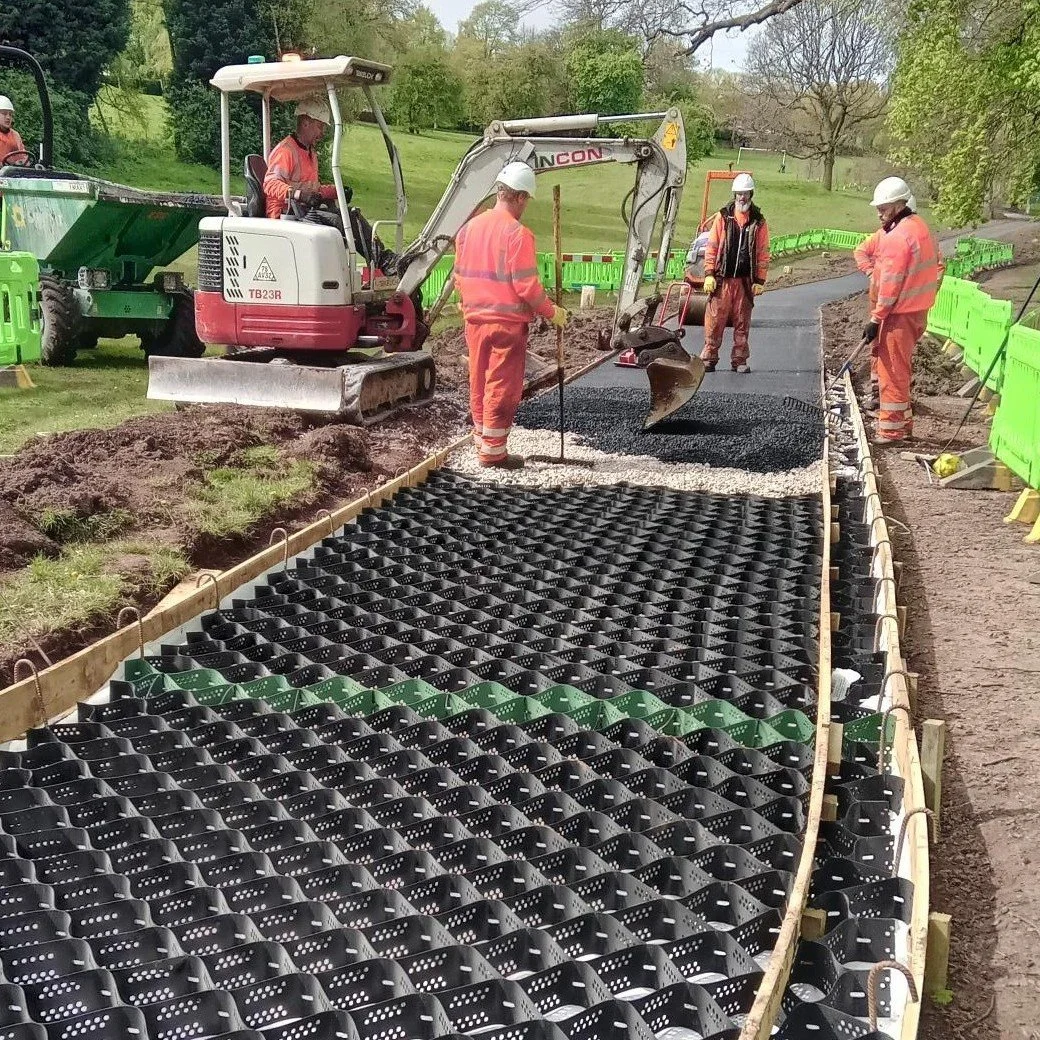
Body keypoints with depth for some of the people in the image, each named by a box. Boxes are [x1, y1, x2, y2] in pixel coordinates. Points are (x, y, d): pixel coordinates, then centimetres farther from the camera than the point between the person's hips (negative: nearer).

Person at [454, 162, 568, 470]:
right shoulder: (518, 233, -14)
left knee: (479, 385, 14)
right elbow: (526, 285, -16)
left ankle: (481, 443, 24)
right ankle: (493, 451, 6)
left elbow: (459, 277, 12)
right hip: (507, 321, -7)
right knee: (502, 387, 1)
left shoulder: (469, 227, 6)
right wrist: (552, 313, -4)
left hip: (475, 318, 7)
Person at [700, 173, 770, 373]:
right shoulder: (723, 217, 5)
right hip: (722, 279, -1)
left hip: (745, 281, 1)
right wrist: (709, 274, -3)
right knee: (715, 321, -2)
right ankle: (709, 358, 5)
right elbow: (712, 247, 4)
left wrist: (760, 280, 1)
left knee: (742, 323, 6)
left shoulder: (758, 222, 6)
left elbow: (763, 253, 7)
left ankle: (740, 360, 13)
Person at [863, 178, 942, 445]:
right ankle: (903, 423, 27)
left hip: (900, 313, -10)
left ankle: (891, 430, 3)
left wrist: (876, 320, -17)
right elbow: (937, 264, 17)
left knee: (892, 371, -2)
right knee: (901, 369, 18)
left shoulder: (897, 237, -19)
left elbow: (891, 284, -20)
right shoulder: (921, 227, 11)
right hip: (918, 310, 10)